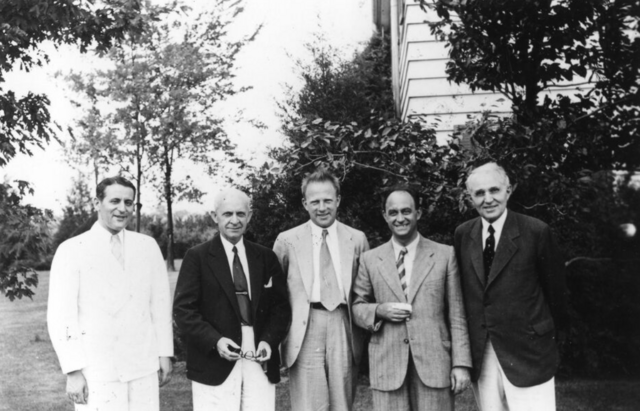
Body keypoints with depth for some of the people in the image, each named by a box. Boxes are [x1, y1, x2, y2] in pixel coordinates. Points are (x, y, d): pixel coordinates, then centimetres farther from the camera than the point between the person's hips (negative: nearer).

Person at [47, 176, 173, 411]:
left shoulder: (148, 246, 7)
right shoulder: (71, 250, -2)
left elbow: (160, 303, 10)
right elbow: (60, 315, -4)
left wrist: (165, 354, 7)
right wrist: (73, 370, -8)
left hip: (143, 367, 3)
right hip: (95, 372, -2)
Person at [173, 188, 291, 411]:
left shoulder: (266, 257, 11)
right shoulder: (197, 257, 2)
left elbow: (281, 306, 10)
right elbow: (183, 308, -3)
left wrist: (269, 340, -7)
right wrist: (215, 340, -16)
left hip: (260, 362, 3)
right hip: (215, 365, -3)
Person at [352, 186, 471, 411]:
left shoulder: (445, 255, 4)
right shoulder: (370, 259, 7)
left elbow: (457, 315, 3)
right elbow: (357, 307, 11)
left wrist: (461, 363, -2)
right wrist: (379, 311, -10)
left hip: (434, 364, 0)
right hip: (387, 366, 1)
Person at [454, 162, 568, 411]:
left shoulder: (536, 232, -8)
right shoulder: (462, 235, 4)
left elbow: (554, 287, 1)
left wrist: (550, 330, 11)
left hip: (527, 352, -4)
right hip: (479, 355, 4)